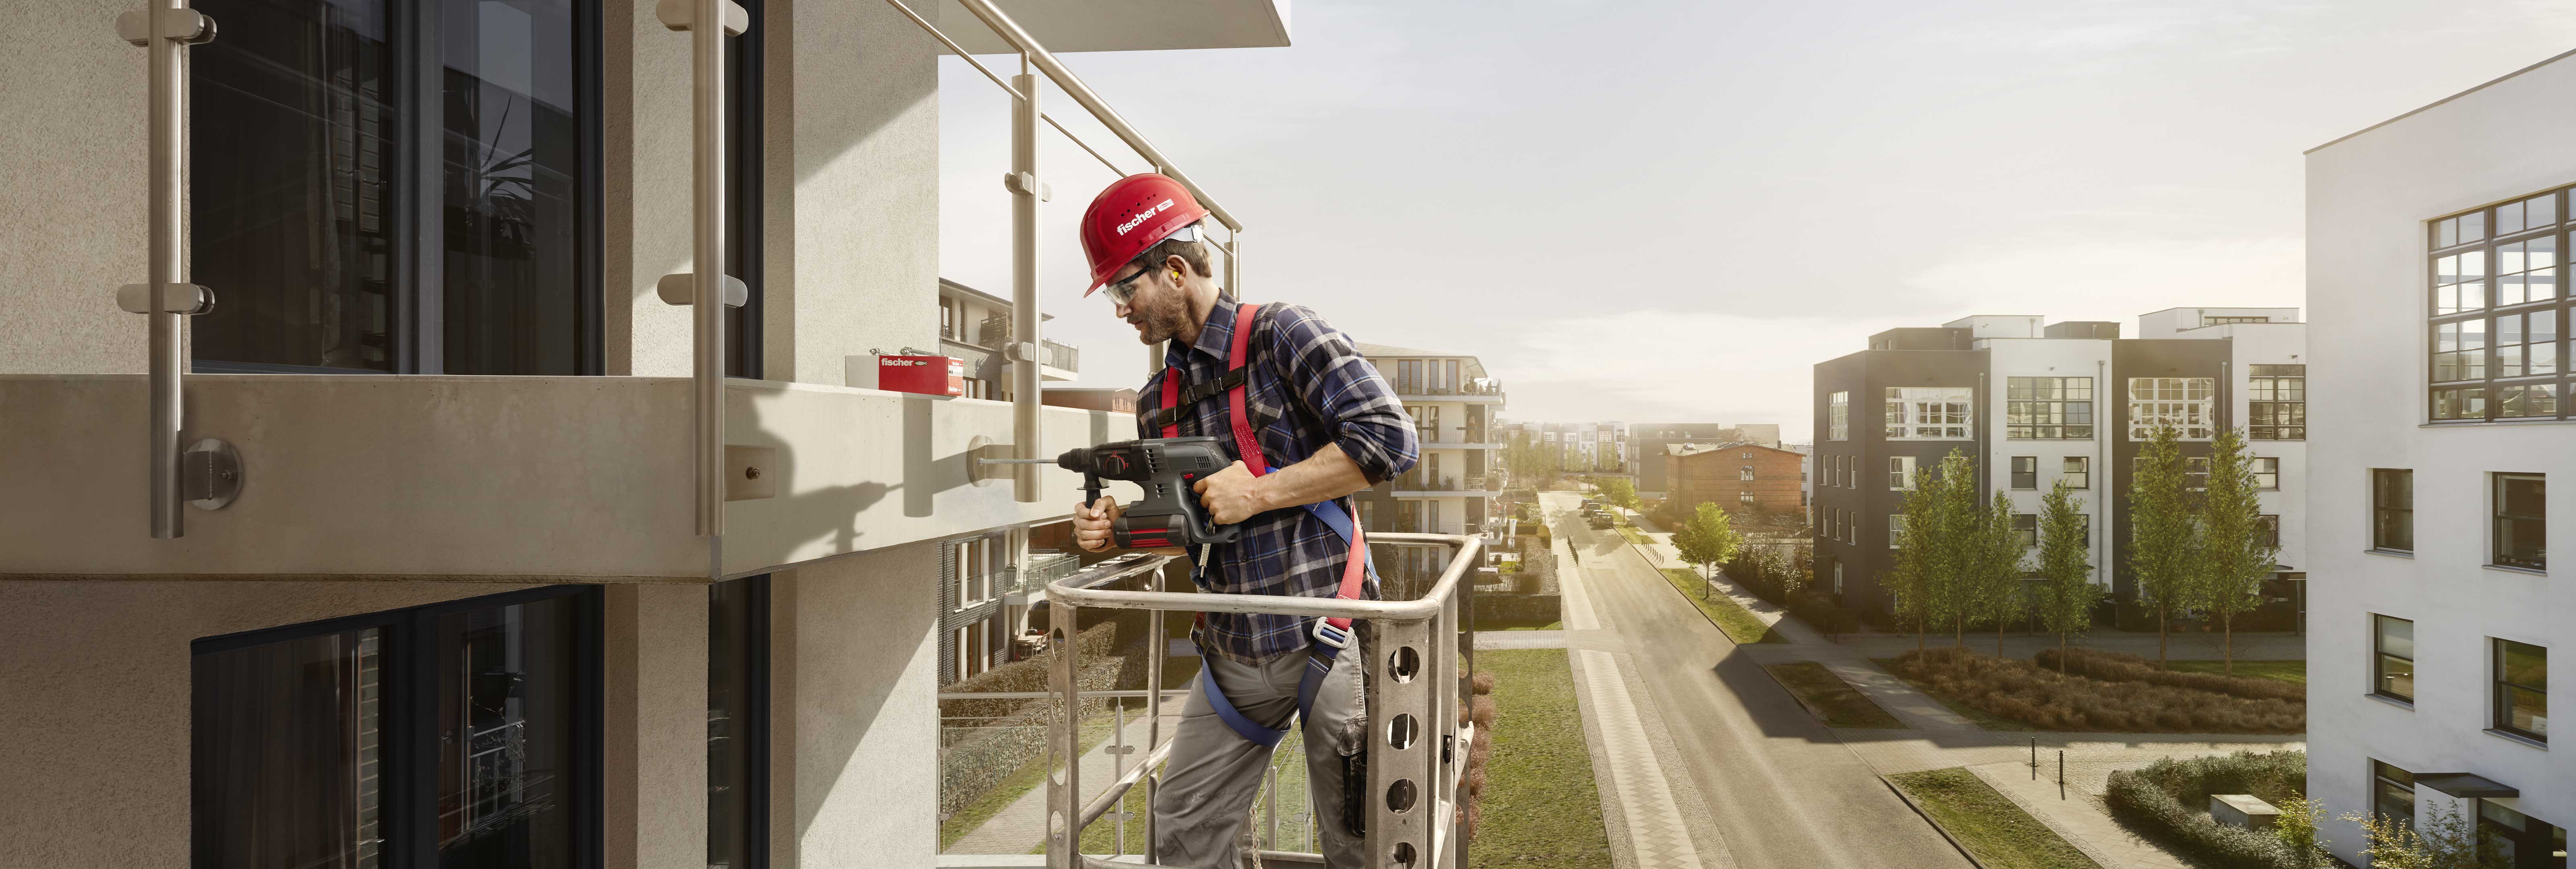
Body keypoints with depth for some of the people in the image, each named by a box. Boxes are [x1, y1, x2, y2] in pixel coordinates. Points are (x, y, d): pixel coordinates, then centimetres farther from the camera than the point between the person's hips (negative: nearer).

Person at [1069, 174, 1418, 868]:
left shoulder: (1283, 335, -10)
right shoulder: (1160, 399, 11)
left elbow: (1390, 440, -19)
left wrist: (1258, 492, -19)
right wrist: (1118, 528, -2)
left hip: (1325, 637, -6)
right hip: (1234, 652, 6)